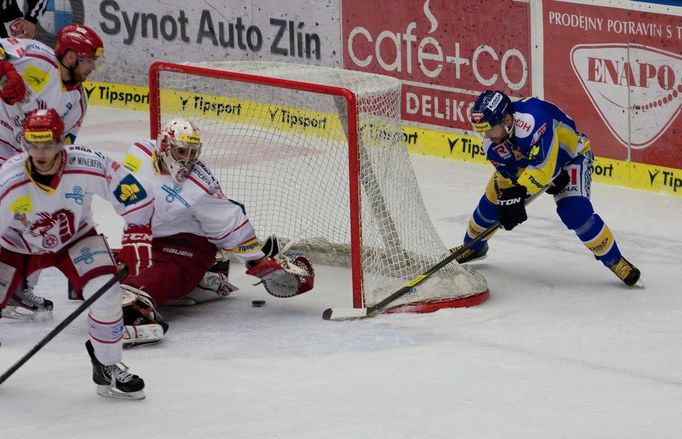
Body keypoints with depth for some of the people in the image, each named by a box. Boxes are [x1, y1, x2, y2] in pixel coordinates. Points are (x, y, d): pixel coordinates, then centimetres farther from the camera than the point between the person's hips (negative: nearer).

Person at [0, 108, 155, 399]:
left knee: (106, 293, -21)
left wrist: (136, 237, -24)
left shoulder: (89, 166, -30)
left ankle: (108, 369, 0)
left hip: (76, 239, 0)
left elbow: (135, 196, -17)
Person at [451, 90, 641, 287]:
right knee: (493, 199, 5)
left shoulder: (530, 119, -44)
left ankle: (614, 260, -8)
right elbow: (507, 172, -13)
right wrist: (507, 197, -28)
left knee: (576, 211, -24)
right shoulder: (490, 139, -20)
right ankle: (474, 246, 33)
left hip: (571, 156, -7)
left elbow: (545, 162, -46)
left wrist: (519, 191, -49)